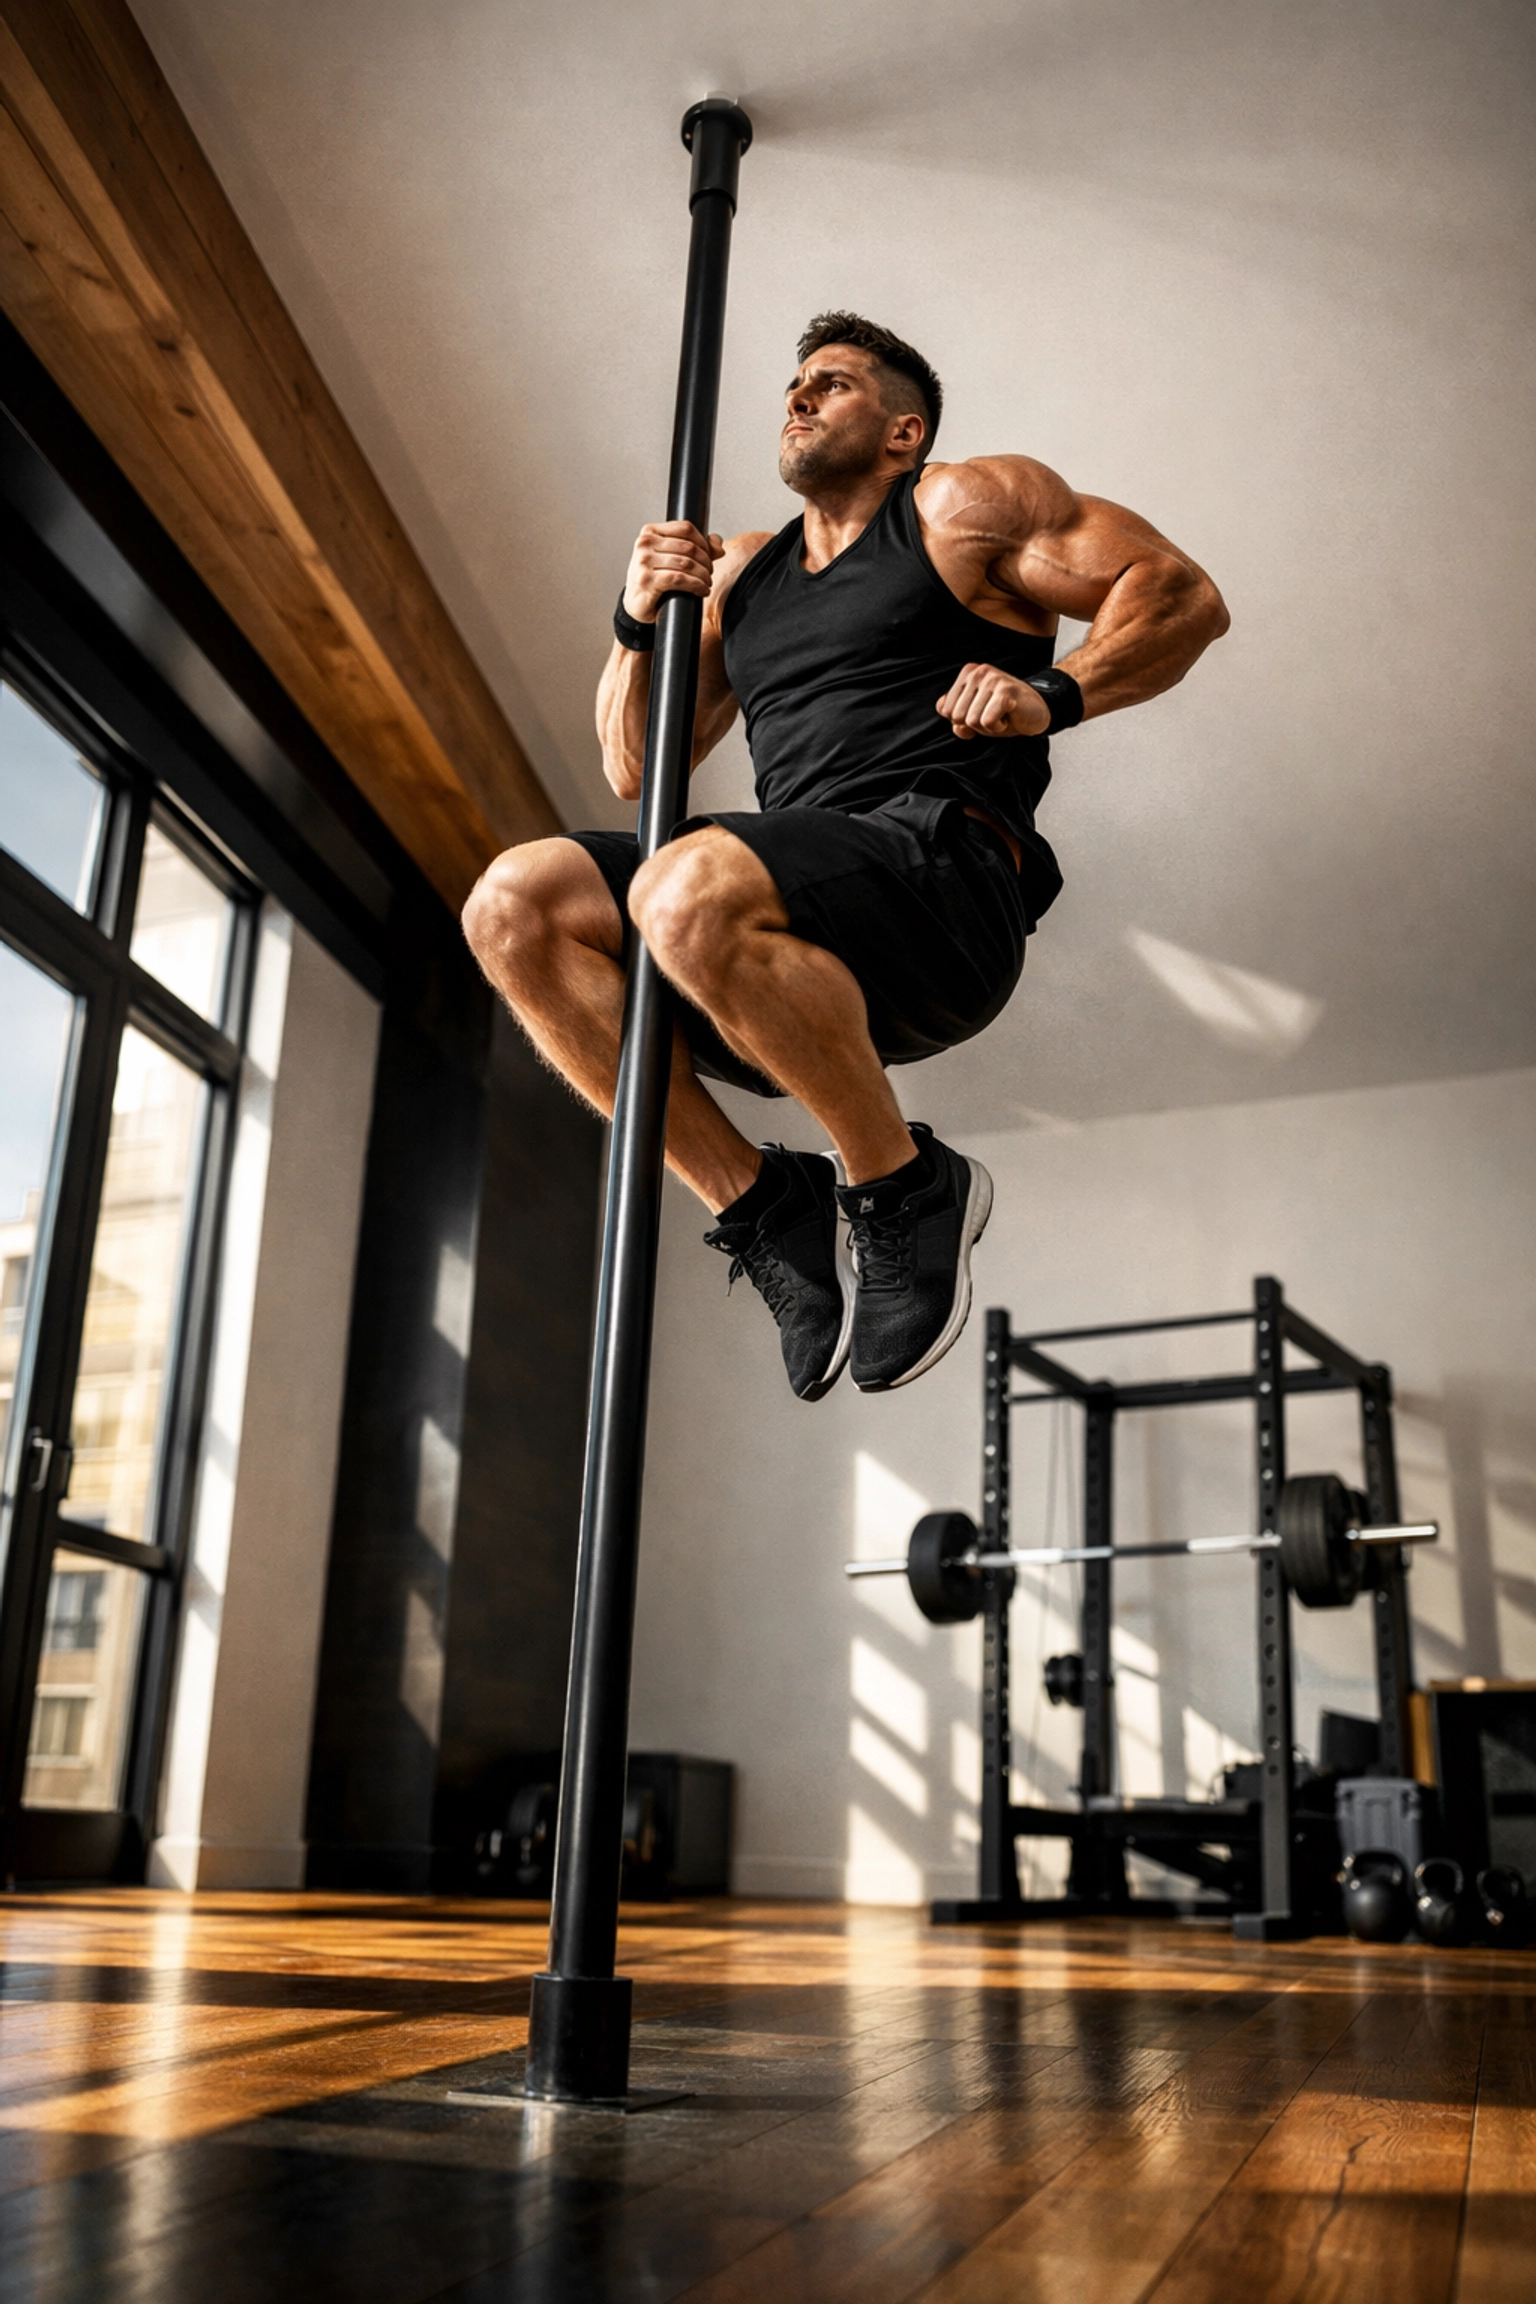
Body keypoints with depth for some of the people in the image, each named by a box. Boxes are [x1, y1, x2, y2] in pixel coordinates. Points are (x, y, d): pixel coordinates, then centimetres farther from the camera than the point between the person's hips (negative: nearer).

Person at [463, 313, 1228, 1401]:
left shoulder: (965, 506, 11)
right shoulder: (742, 572, 27)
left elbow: (1184, 593, 4)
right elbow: (635, 770, 24)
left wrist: (1053, 695, -13)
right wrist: (641, 624, 7)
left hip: (947, 883, -6)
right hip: (808, 924, 6)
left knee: (691, 892, -35)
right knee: (514, 905, -12)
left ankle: (907, 1188, -13)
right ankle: (759, 1203, -9)